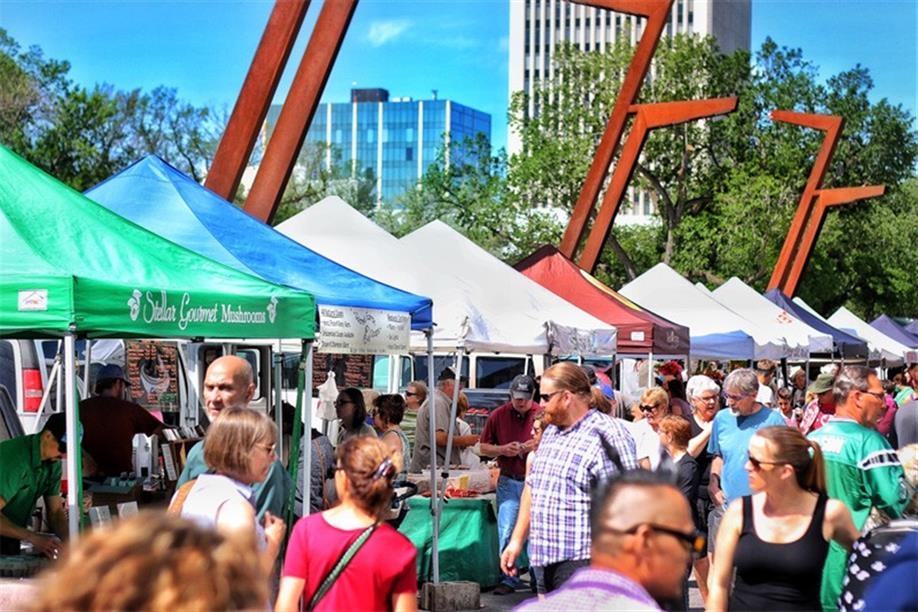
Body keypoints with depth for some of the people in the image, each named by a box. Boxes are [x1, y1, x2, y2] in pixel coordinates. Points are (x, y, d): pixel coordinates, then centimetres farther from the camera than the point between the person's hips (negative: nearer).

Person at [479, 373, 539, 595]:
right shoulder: (498, 415, 2)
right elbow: (484, 447, 7)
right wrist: (503, 450, -11)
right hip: (508, 482, 1)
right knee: (506, 532, -3)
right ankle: (509, 578, 4)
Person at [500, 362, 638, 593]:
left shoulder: (604, 437, -13)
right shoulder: (551, 433, 16)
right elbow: (532, 488, 24)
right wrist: (517, 540, 20)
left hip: (583, 564, -9)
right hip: (549, 557, 9)